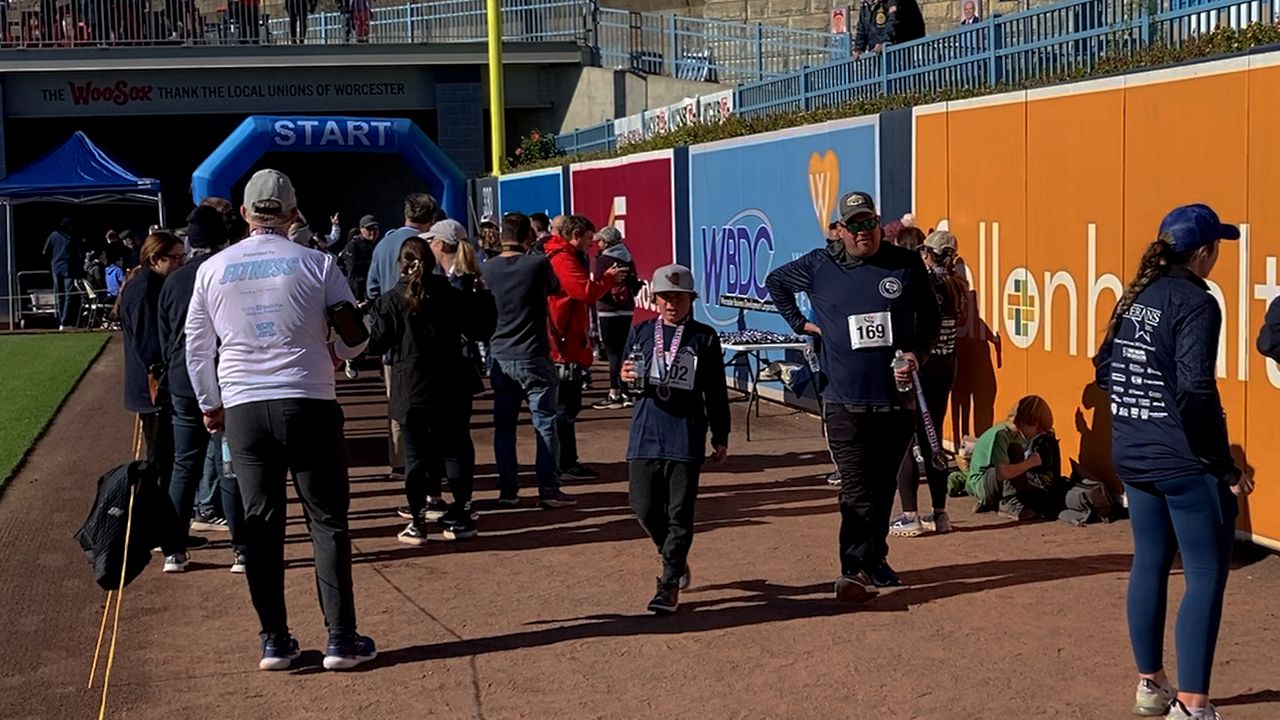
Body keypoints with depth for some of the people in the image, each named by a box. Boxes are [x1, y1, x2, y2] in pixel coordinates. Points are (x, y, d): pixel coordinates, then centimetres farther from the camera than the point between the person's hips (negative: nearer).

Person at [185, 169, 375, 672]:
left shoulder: (213, 269, 4)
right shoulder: (316, 264, -3)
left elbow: (196, 347, 12)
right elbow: (353, 339, 2)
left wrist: (209, 403, 25)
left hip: (242, 408, 2)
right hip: (309, 404, -2)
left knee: (261, 524, 9)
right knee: (328, 521, 5)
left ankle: (275, 641, 11)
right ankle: (341, 639, 3)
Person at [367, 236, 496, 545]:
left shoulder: (391, 301, -6)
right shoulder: (452, 296, -1)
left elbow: (378, 343, -5)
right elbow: (480, 327, 7)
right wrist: (482, 296, 21)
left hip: (410, 392, -1)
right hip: (451, 391, 2)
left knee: (415, 456, 6)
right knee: (456, 452, 11)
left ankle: (417, 522, 5)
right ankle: (460, 517, 12)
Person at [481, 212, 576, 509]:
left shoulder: (487, 270, 1)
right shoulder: (538, 264, -10)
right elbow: (555, 288, 10)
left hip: (500, 358, 4)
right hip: (534, 357, -4)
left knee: (504, 426, 10)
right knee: (545, 425, 2)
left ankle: (507, 490, 11)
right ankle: (549, 491, 1)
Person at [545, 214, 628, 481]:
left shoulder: (565, 257, 20)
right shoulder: (563, 259, -14)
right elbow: (586, 292, -21)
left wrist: (609, 283, 12)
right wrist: (608, 278, -6)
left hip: (567, 344, 11)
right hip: (565, 344, -11)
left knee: (567, 406, 15)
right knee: (566, 407, -7)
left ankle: (566, 462, 21)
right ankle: (566, 464, -3)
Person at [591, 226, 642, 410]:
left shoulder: (602, 260, -10)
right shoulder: (628, 259, 10)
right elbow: (635, 287, 14)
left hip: (608, 311, -7)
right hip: (627, 310, 7)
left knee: (612, 351, -4)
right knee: (623, 350, 12)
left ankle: (614, 394, -4)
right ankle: (626, 391, 15)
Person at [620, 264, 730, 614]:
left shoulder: (704, 337, 3)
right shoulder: (641, 332, 9)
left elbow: (716, 391, 7)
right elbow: (626, 382, 14)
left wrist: (720, 435, 7)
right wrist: (626, 377, -10)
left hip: (687, 436, -2)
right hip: (645, 432, 3)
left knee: (680, 512, -3)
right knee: (645, 508, 2)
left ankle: (669, 586, 2)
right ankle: (675, 560, 28)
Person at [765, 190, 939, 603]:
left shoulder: (907, 266, 2)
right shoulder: (819, 267, 2)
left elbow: (930, 320, 11)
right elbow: (775, 282, 20)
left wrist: (915, 355, -5)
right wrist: (799, 322, 12)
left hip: (896, 397, 2)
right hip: (845, 401, -2)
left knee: (884, 486, 13)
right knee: (856, 490, -9)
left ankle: (876, 560, 27)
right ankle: (854, 570, -12)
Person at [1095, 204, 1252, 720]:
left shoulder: (1136, 297, 8)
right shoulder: (1195, 303, -15)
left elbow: (1104, 370, 14)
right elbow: (1196, 394, -21)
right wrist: (1226, 470, -16)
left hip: (1133, 458, 8)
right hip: (1185, 463, -8)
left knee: (1150, 563, 16)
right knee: (1206, 575, -2)